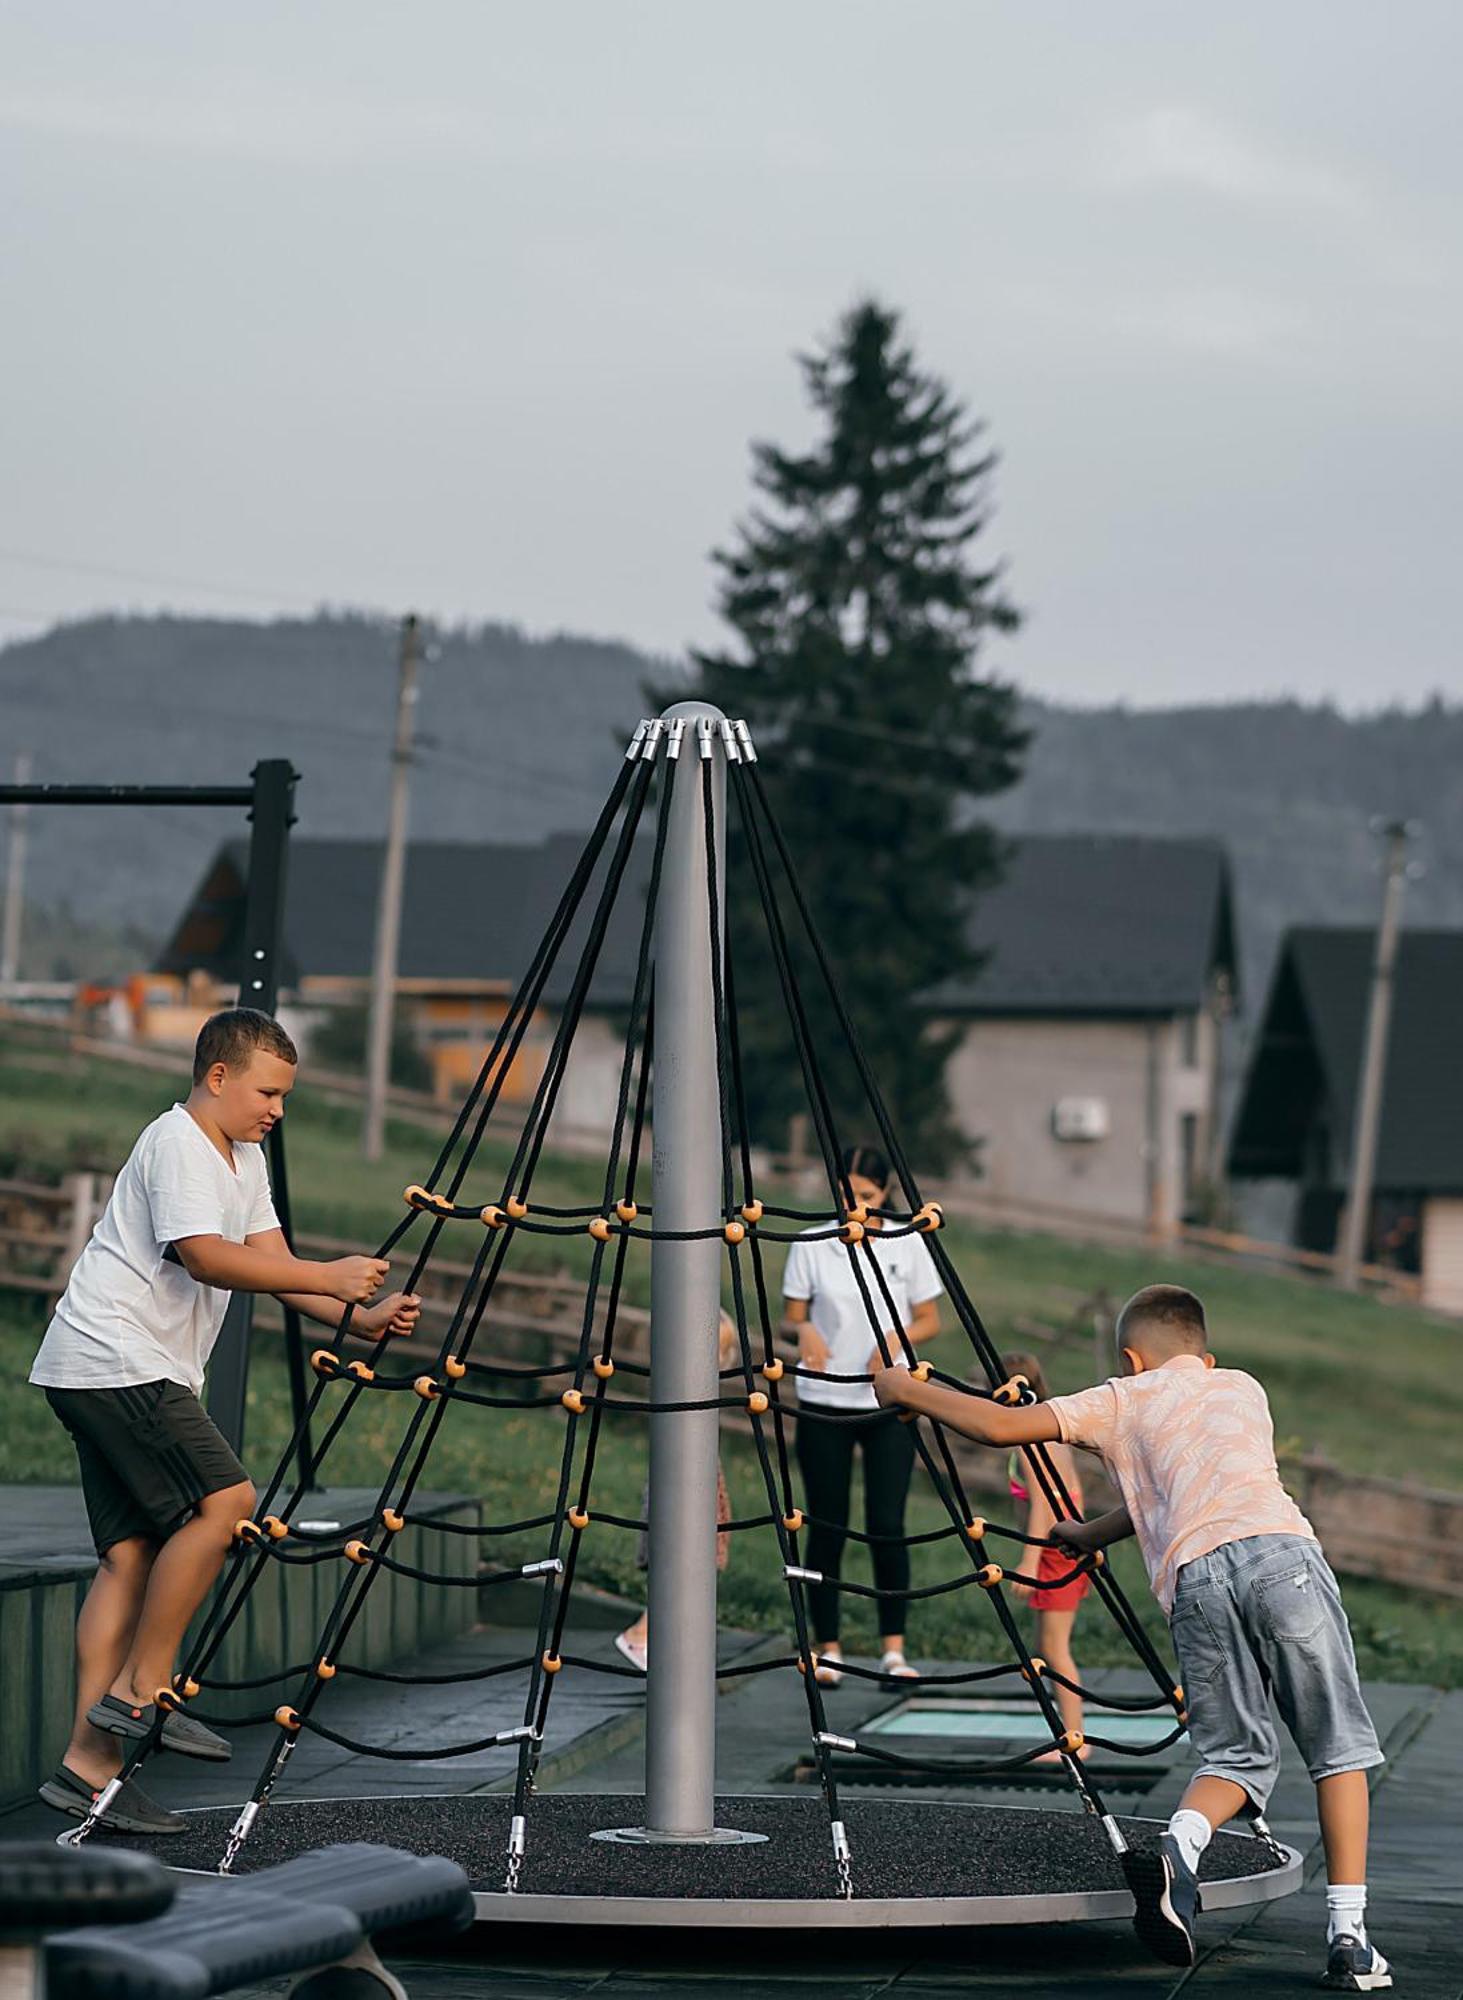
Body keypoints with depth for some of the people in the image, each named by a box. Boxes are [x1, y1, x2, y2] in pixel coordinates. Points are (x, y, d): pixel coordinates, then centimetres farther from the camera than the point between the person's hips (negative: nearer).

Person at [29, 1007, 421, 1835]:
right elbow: (205, 1257, -25)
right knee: (223, 1499, -18)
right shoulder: (177, 1144, -13)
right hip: (116, 1360, -10)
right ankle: (140, 1690, -12)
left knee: (133, 1549, 3)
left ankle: (90, 1763, 1)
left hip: (134, 1375, 10)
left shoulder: (245, 1160, 18)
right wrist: (329, 1276, -27)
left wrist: (363, 1317, -2)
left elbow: (274, 1264, 13)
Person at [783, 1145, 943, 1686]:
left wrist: (898, 1338, -14)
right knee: (826, 1528, 3)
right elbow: (792, 1314, 3)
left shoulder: (908, 1245, 1)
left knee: (887, 1527, -6)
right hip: (824, 1403, 0)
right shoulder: (811, 1245, -1)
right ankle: (827, 1649, 12)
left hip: (889, 1404, 0)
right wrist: (805, 1330, -21)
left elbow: (930, 1320, 7)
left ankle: (893, 1649, 3)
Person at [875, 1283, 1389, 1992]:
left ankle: (1176, 1847, -15)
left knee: (1235, 1755, 15)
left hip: (1194, 1578, 0)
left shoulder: (1123, 1402, 23)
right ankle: (1348, 1938, 1)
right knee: (1340, 1746, 9)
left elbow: (1002, 1426, 16)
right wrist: (1090, 1534, 52)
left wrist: (908, 1391, 31)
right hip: (1282, 1552, 0)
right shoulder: (1244, 1388, 32)